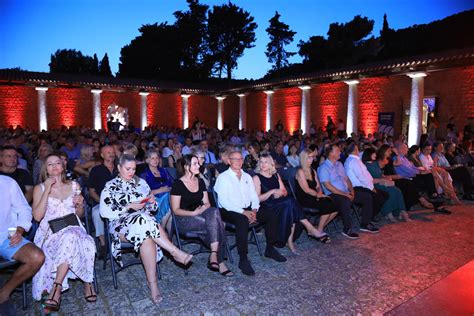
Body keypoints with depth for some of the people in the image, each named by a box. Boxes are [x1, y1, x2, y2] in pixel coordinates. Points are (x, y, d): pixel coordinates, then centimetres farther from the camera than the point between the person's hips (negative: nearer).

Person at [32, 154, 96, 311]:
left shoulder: (74, 185, 13)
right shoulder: (40, 188, 7)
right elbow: (37, 216, -6)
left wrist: (80, 205, -4)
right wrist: (47, 191, -10)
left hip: (73, 228, 2)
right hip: (50, 231, -1)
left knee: (72, 237, -36)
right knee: (70, 239, -36)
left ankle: (56, 288, -30)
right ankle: (87, 282, -25)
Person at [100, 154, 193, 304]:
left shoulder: (141, 182, 19)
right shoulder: (110, 187, 8)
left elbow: (153, 208, 21)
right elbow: (105, 212, -4)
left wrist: (151, 201, -4)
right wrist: (129, 207, -12)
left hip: (145, 219, 3)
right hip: (122, 224, -3)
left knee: (146, 237, -35)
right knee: (144, 221, -37)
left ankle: (152, 283, -35)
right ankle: (176, 252, -33)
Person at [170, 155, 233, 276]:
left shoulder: (200, 182, 12)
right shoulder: (178, 184, -7)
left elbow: (207, 203, 13)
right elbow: (175, 210, -8)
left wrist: (202, 209, -11)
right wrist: (193, 213, -21)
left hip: (201, 214, 5)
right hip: (184, 219, -5)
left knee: (214, 211, -30)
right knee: (215, 222, -29)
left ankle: (214, 256, -30)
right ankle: (219, 261, -24)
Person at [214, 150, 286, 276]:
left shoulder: (247, 177, 16)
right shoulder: (223, 177, -4)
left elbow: (254, 196, 15)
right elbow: (223, 201, -14)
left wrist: (254, 210, -7)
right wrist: (243, 212, -22)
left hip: (248, 209, 6)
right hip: (229, 210, -6)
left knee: (271, 215, -10)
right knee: (242, 220, -37)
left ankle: (270, 249, 6)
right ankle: (243, 259, -27)